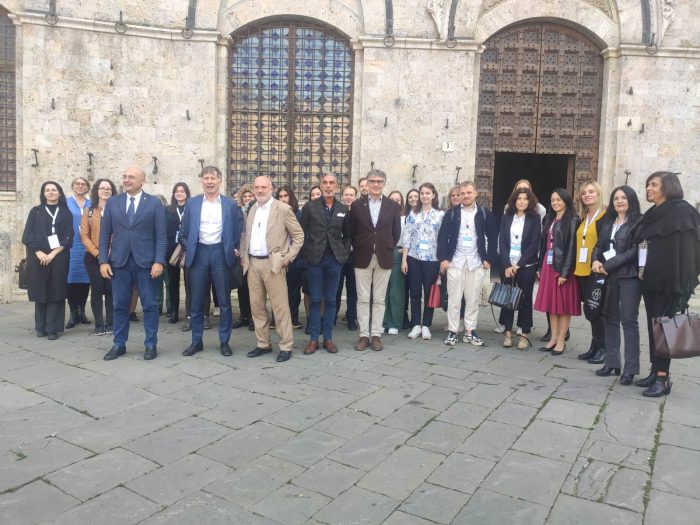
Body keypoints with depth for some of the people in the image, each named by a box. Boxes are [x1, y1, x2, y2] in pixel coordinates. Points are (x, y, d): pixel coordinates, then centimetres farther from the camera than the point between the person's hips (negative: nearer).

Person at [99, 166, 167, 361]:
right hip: (119, 261, 3)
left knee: (149, 305, 4)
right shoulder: (112, 202, 9)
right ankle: (119, 344, 20)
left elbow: (161, 235, -3)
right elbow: (105, 234, 8)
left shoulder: (154, 203, 1)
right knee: (120, 306, 9)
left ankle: (151, 345, 14)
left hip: (145, 261, -2)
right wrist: (103, 260, -1)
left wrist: (159, 261, -12)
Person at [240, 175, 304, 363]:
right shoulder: (251, 209, 12)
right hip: (252, 263, 6)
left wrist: (287, 257, -8)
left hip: (273, 263, -6)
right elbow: (245, 235, 21)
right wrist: (243, 256, 10)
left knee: (280, 306, -3)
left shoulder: (283, 209, -5)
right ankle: (263, 344, 22)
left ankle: (286, 346, 6)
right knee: (256, 305, 10)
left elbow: (299, 235, -3)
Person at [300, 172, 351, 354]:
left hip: (335, 259, 2)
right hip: (315, 259, -2)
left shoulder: (343, 209, 7)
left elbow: (347, 235, 13)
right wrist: (305, 255, -4)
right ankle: (314, 338, 11)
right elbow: (302, 232, 1)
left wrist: (345, 254, 2)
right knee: (315, 300, 3)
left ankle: (328, 338, 15)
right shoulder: (310, 206, 0)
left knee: (330, 300, 6)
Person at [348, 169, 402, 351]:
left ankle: (376, 334, 13)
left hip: (384, 258, 0)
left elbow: (396, 232, 9)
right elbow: (352, 231, 7)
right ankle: (364, 335, 11)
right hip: (362, 257, 0)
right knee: (363, 299, 3)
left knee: (379, 299, 5)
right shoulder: (357, 205, 3)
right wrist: (358, 248, 3)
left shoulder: (393, 206, 4)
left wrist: (388, 249, 6)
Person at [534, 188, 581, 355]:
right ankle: (554, 338, 16)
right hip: (548, 265, 6)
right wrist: (540, 267, 10)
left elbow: (572, 247, -12)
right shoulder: (548, 219, 13)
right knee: (551, 303, 8)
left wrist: (565, 272, -17)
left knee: (563, 304, 1)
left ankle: (561, 340, 9)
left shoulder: (573, 221, -6)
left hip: (563, 266, -6)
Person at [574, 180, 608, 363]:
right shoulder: (583, 218, 15)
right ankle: (594, 346, 21)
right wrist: (575, 266, 10)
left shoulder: (606, 216, -7)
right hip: (582, 271, 7)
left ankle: (603, 348, 8)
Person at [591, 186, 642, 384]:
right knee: (610, 318, 9)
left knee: (629, 321, -5)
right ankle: (612, 362, 18)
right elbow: (599, 245, 15)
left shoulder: (638, 221, -5)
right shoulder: (607, 222, 16)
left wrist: (607, 265, -14)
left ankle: (630, 368, 1)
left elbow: (635, 250, -13)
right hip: (609, 276, 6)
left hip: (629, 276, -6)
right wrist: (596, 261, -6)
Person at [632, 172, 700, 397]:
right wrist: (643, 274, 11)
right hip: (650, 279, 8)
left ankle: (663, 378, 1)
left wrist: (682, 284, -22)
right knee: (653, 326, 10)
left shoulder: (682, 211, -9)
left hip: (669, 281, -8)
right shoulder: (651, 214, 15)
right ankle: (655, 372, 18)